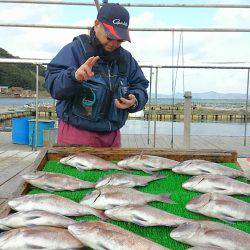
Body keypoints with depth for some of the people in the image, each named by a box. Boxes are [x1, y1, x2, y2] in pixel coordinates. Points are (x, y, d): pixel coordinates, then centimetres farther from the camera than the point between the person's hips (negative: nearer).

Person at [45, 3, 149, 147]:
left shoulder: (126, 58, 9)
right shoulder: (75, 49, -8)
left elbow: (141, 86, 13)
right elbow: (52, 83, -17)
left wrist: (135, 101, -10)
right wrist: (74, 76, -37)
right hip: (76, 132, -5)